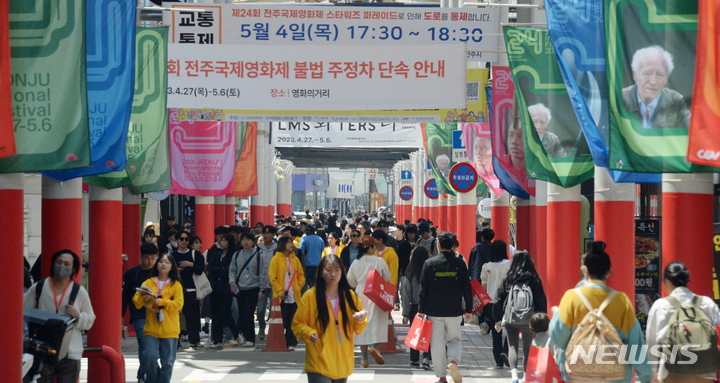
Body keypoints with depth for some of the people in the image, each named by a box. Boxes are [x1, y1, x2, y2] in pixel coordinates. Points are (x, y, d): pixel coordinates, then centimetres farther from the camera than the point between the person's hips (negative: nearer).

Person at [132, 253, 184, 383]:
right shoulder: (148, 282, 9)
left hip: (169, 330, -1)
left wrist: (160, 301, -15)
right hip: (151, 328, 1)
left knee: (167, 361, 2)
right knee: (150, 357, -11)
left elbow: (178, 304, -7)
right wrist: (143, 298, -16)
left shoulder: (176, 285, 4)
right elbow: (136, 300, 6)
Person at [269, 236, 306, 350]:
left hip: (294, 296, 4)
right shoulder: (276, 259, -1)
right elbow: (272, 277, -4)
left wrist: (300, 285, -1)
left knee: (292, 321, 2)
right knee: (281, 321, -2)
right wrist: (279, 291, -12)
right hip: (281, 297, -4)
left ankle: (291, 343, 7)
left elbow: (301, 275, 18)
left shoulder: (295, 259, 12)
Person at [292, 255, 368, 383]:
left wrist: (360, 320, -12)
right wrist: (309, 334, -19)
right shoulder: (310, 296, -5)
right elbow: (297, 324, 1)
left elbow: (358, 329, 10)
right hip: (319, 364, -4)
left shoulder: (350, 296, 6)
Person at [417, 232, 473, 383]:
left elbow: (423, 289, -2)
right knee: (455, 339, 15)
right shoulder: (460, 264, -2)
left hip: (434, 311, -1)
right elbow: (467, 289, 0)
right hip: (454, 311, 1)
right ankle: (453, 361, -13)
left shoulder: (429, 263, -4)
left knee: (437, 343, 6)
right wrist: (469, 310, 8)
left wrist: (421, 310, 4)